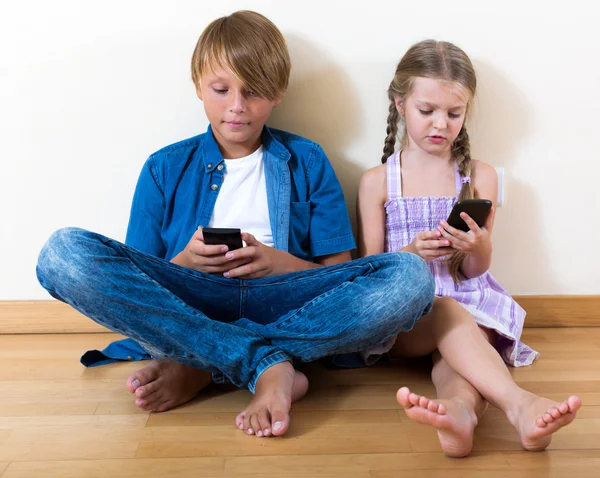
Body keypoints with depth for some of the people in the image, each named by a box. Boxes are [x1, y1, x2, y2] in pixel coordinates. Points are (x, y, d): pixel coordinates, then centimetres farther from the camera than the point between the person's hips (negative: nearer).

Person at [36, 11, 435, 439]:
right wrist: (185, 262, -10)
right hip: (190, 303, 0)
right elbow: (134, 286, 10)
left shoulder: (307, 161, 13)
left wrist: (275, 262, -10)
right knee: (64, 251, -23)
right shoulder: (165, 168, 13)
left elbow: (338, 273, 8)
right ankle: (268, 367, -30)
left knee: (411, 275, -25)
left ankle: (199, 369, -24)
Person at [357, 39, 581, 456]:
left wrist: (479, 246, -18)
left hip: (468, 301, 2)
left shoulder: (480, 176, 11)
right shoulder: (377, 181, 8)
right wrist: (410, 253, -17)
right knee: (448, 313, -36)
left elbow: (475, 271, 8)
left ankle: (460, 407, -63)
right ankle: (520, 405, -54)